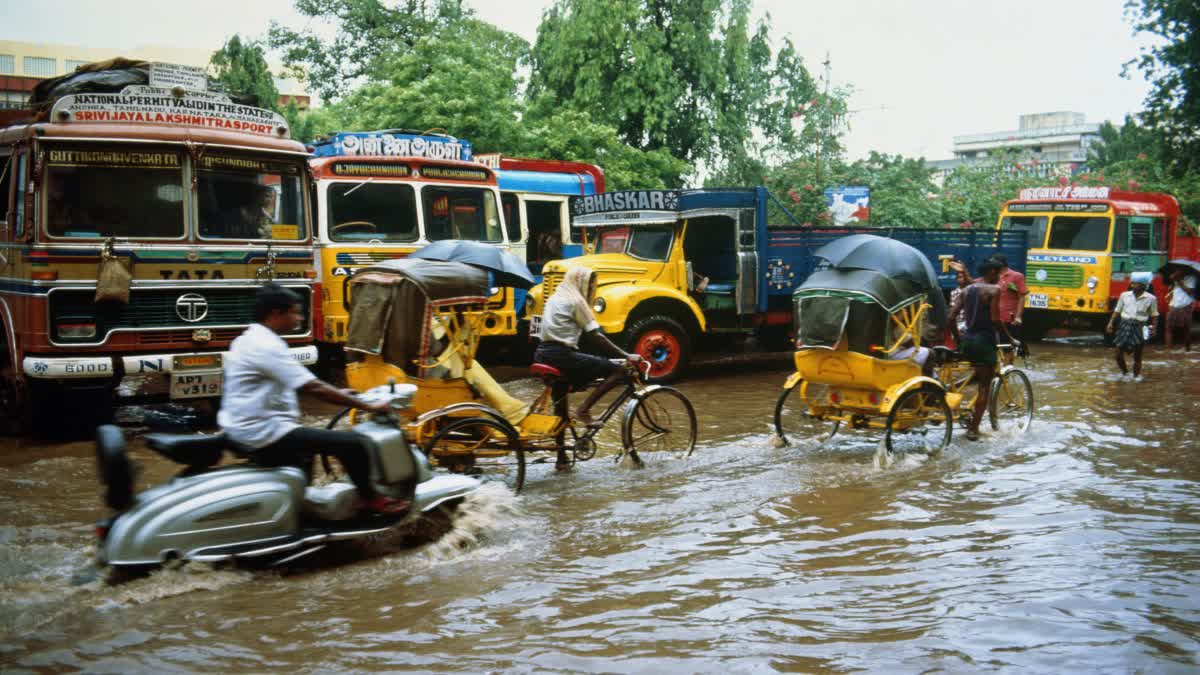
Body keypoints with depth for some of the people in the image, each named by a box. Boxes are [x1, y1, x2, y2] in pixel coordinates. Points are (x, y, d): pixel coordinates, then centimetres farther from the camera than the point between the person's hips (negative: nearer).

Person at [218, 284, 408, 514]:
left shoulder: (249, 340, 13)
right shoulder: (266, 346, -19)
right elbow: (314, 388, -21)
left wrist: (337, 394, 20)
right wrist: (368, 406, -16)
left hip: (245, 429, 11)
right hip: (264, 432, -11)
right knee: (352, 443, -12)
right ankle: (370, 498, 6)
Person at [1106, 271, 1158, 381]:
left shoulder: (1150, 298, -1)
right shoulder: (1125, 295, 4)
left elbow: (1154, 315, 5)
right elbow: (1117, 311, 10)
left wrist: (1153, 328, -4)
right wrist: (1111, 323, 2)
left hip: (1139, 327, -2)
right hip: (1125, 325, 2)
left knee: (1137, 355, 5)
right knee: (1119, 353, 0)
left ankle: (1137, 375, 21)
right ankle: (1125, 372, 23)